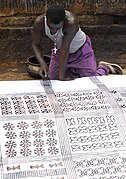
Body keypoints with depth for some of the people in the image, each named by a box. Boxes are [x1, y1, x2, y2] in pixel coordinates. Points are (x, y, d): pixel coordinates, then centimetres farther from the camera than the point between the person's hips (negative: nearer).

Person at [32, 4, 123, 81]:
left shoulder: (71, 22, -40)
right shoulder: (39, 22, -28)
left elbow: (65, 48, -37)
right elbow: (36, 45, -15)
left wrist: (62, 76, -34)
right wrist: (42, 63, -32)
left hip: (81, 49, -4)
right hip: (59, 50, 4)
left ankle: (104, 68, 27)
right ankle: (72, 70, 30)